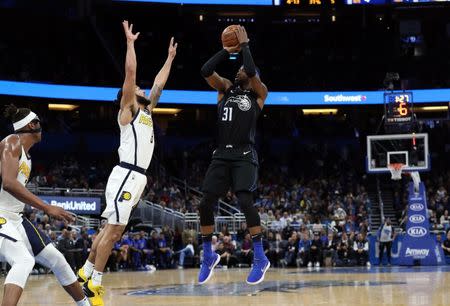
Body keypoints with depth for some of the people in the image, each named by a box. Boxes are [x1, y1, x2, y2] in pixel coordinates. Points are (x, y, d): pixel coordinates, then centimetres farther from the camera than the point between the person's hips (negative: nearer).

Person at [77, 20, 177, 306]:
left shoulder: (147, 111, 21)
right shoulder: (128, 109, -1)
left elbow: (159, 83, 29)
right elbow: (130, 72, -10)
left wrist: (170, 57, 32)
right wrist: (130, 42, -6)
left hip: (137, 177, 9)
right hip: (126, 175, -9)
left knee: (112, 228, 13)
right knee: (115, 229, -10)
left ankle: (86, 273, 21)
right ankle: (94, 283, -7)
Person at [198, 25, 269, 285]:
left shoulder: (259, 93, 4)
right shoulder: (226, 88, 16)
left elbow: (252, 71, -15)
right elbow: (206, 71, 1)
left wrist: (245, 45, -3)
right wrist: (228, 50, 5)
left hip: (245, 156, -5)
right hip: (222, 155, 5)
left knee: (245, 201, -21)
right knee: (206, 204, 0)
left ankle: (260, 258, -13)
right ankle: (209, 256, 17)